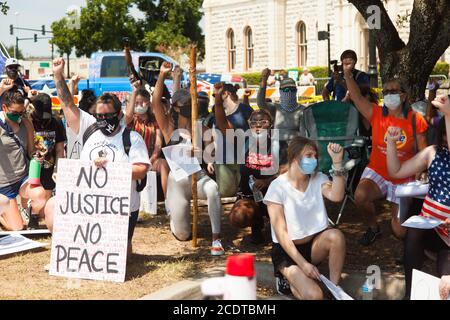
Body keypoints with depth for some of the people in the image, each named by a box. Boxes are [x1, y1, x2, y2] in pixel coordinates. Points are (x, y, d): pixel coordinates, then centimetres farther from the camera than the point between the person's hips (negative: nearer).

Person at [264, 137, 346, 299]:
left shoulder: (318, 179, 1)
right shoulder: (278, 186, -13)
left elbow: (336, 196, -23)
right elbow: (281, 233, -16)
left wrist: (337, 161, -29)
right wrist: (303, 264, -22)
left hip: (315, 245, 4)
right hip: (288, 250, -4)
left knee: (336, 235, -30)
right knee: (313, 296, -26)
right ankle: (289, 278, 8)